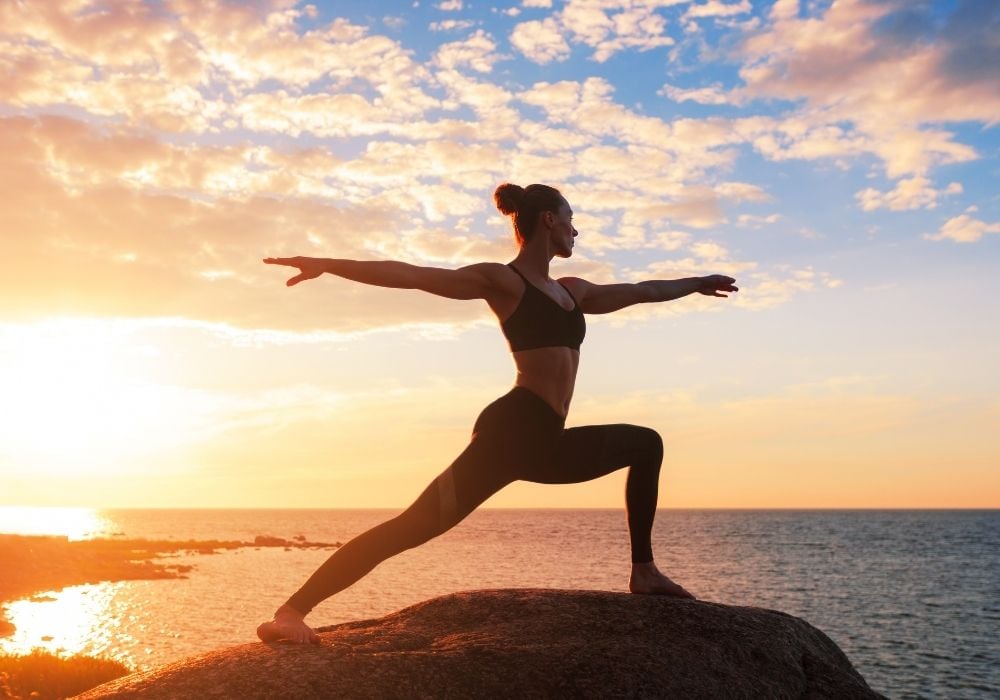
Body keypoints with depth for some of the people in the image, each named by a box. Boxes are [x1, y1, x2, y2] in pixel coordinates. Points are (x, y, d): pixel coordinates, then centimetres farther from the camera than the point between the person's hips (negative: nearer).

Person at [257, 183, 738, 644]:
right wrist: (328, 265, -19)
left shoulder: (571, 291, 23)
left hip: (545, 442, 10)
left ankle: (643, 573, 21)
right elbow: (414, 276, -10)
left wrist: (696, 284, 50)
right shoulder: (502, 280, -1)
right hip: (512, 431, -9)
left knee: (646, 444, 22)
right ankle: (292, 611, -22)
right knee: (418, 525, -20)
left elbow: (639, 291, 38)